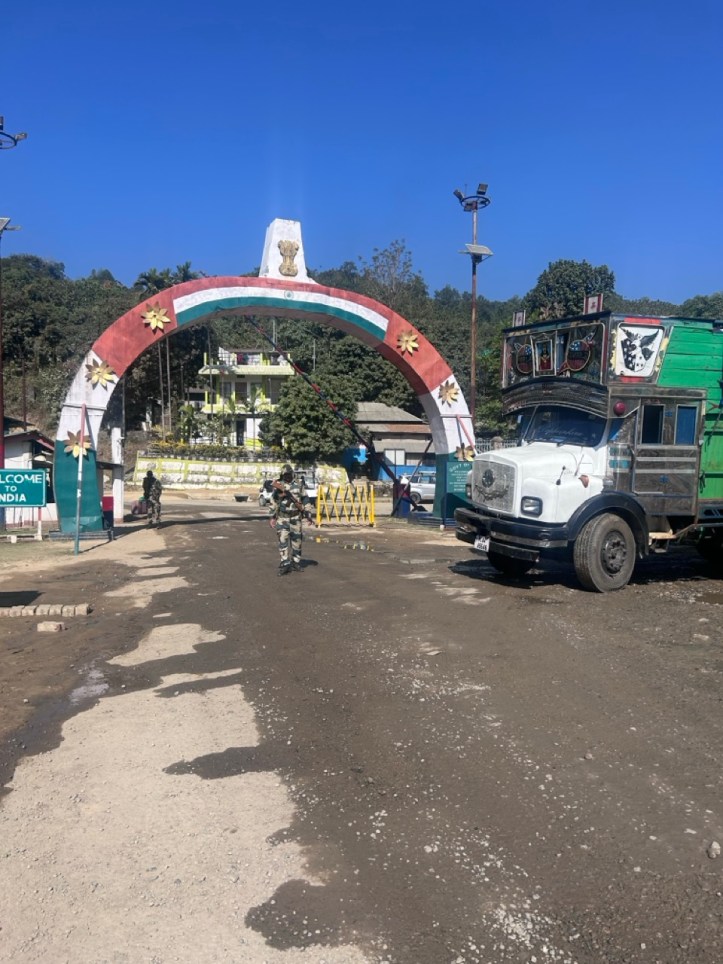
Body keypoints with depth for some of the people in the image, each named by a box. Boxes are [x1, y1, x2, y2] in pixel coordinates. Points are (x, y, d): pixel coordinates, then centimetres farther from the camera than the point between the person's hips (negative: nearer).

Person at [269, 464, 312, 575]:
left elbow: (305, 499, 4)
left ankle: (296, 561, 20)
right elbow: (274, 502, 5)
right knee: (283, 540, -7)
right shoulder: (278, 485, 0)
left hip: (296, 517, 1)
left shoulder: (299, 484, 1)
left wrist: (308, 513, 0)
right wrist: (272, 516, 4)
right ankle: (285, 564, -5)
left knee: (296, 540, 7)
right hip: (282, 517, -1)